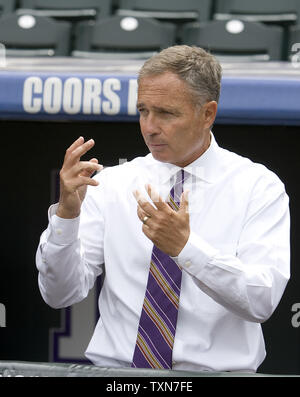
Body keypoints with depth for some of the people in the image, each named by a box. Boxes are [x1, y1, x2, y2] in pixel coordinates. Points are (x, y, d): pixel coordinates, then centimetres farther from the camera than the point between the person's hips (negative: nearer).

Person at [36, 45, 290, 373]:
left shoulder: (259, 187, 3)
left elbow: (262, 302, -9)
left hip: (214, 371, 0)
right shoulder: (110, 184, 9)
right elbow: (60, 294, 2)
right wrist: (66, 213, -13)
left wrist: (186, 248, -22)